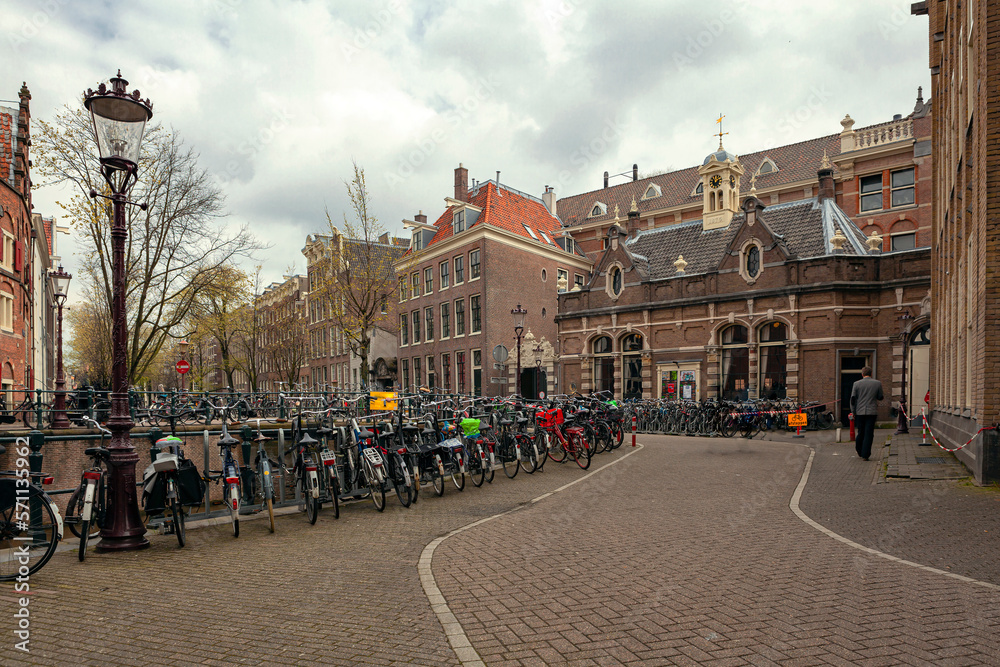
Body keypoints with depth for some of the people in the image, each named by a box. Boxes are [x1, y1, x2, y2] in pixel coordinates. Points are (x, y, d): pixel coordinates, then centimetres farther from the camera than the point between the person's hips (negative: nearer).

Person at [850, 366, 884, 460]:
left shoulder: (857, 384, 0)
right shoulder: (877, 383, 0)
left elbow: (853, 399, -1)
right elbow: (880, 397, 7)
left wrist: (853, 412, 6)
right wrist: (883, 396, 31)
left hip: (860, 411, 1)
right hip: (872, 412, -1)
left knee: (860, 432, 14)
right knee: (869, 433, 0)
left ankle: (859, 451, 23)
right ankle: (865, 455, -3)